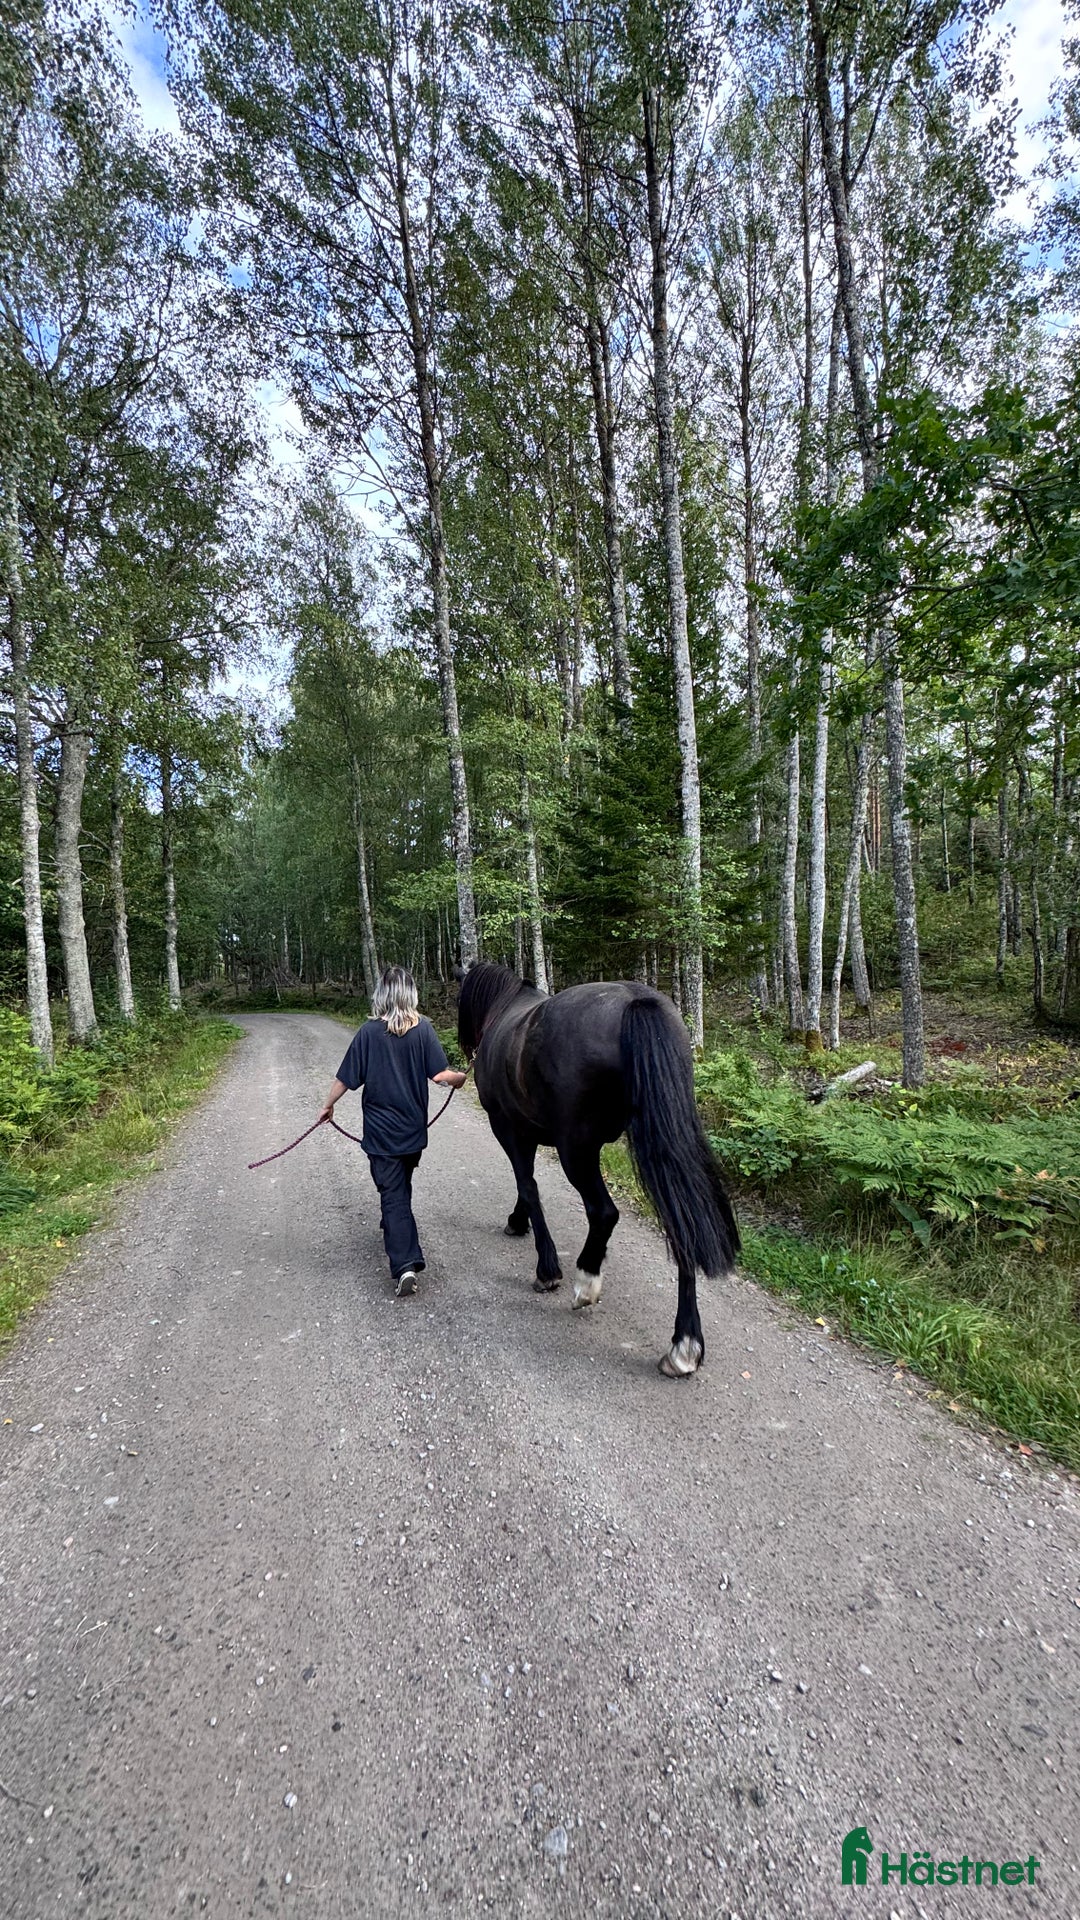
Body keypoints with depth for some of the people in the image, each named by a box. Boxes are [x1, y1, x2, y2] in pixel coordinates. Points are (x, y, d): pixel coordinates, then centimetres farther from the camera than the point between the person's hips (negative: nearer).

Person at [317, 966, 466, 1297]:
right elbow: (440, 1075, -12)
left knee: (392, 1193, 0)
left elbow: (347, 1078, -6)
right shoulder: (423, 1028, -9)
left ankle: (405, 1265, -9)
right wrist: (462, 1078, 9)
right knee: (402, 1187, 25)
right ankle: (393, 1228, 47)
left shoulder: (369, 1032, -11)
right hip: (414, 1129, 3)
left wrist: (327, 1106, 12)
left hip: (381, 1132, -2)